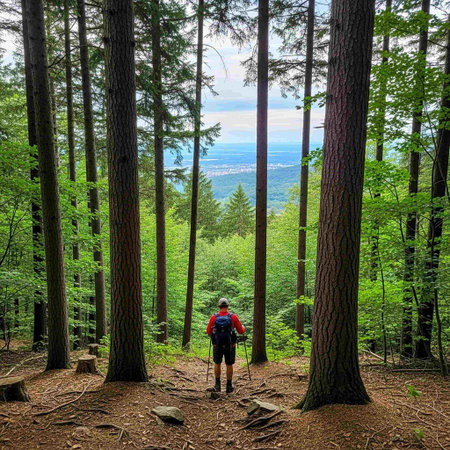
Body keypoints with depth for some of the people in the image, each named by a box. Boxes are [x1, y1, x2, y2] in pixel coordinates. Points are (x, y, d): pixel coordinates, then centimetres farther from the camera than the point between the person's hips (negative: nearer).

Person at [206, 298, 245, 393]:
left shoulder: (214, 317, -7)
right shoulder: (233, 317, -9)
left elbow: (208, 331, 1)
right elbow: (241, 331, -2)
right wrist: (243, 327, 20)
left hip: (217, 345, 1)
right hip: (230, 345, -1)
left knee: (217, 364, 19)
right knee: (229, 365, 13)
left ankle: (217, 384, 24)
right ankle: (229, 386, 19)